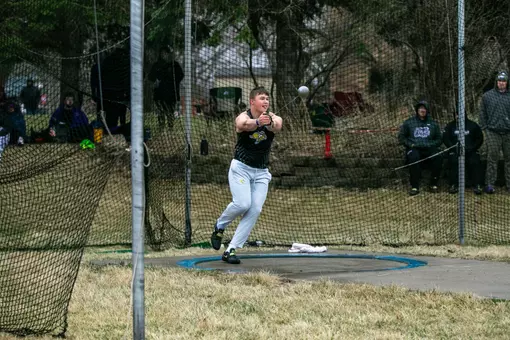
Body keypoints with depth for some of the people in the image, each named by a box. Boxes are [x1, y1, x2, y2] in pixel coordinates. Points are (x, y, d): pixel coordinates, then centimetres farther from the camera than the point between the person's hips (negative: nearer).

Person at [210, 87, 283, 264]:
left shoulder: (273, 118, -5)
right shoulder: (243, 117, -12)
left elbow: (278, 126, -30)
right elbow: (244, 124, -37)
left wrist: (270, 122, -55)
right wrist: (257, 122, -60)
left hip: (261, 172, 3)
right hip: (241, 168, -3)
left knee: (255, 210, -10)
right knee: (242, 203, -22)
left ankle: (231, 250, -5)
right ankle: (219, 226, 9)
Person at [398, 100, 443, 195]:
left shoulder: (433, 124, 19)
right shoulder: (409, 122, 12)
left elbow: (439, 139, 19)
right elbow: (401, 137, 12)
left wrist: (431, 144, -1)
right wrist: (410, 144, -5)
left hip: (429, 148, 2)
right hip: (414, 148, -2)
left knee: (437, 157, -32)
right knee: (413, 157, -38)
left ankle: (434, 184, -17)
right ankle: (415, 187, -35)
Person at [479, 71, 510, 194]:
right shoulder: (487, 96, 6)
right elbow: (483, 113, 9)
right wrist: (484, 127, 1)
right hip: (493, 132, -1)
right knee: (492, 158, -4)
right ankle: (489, 184, -2)